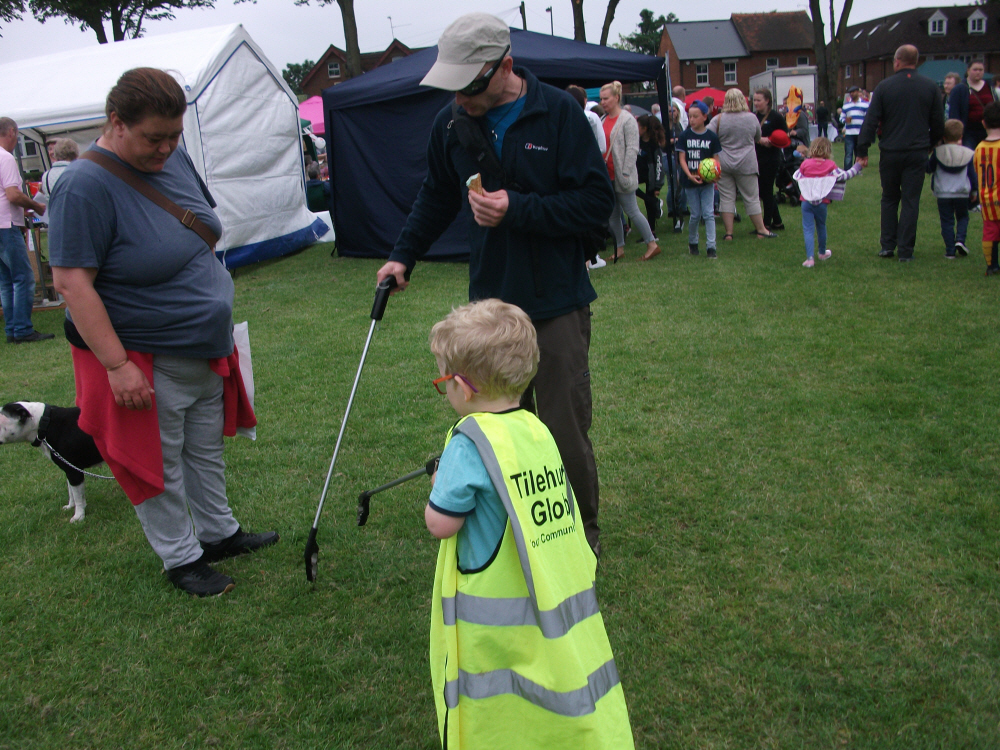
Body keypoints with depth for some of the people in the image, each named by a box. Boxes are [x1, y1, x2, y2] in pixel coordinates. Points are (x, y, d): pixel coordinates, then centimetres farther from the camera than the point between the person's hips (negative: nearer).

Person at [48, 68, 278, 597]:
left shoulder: (174, 160, 1)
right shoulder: (85, 186, -22)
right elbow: (72, 282, -24)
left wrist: (216, 312, 16)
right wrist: (117, 365, -26)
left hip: (205, 349, 8)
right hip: (145, 361, -7)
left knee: (207, 451, 21)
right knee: (161, 465, 9)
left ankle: (219, 533, 39)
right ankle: (181, 559, 25)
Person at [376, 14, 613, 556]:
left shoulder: (559, 113, -9)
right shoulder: (450, 124, 5)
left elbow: (597, 202, -12)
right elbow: (436, 199, 22)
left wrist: (518, 209, -19)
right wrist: (403, 255, 14)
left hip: (556, 305, -4)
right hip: (490, 303, 4)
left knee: (565, 431, 1)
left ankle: (581, 531, 23)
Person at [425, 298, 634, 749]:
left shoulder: (471, 441, -19)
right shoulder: (538, 430, 1)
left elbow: (440, 523, -17)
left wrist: (442, 486, 3)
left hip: (494, 615, -6)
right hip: (559, 607, 6)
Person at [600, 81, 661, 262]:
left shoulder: (627, 119, -9)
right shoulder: (604, 119, 13)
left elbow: (632, 148, -14)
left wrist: (626, 173, -19)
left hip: (621, 176, -7)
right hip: (606, 175, 7)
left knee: (631, 211, -3)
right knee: (612, 214, 9)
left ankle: (652, 244, 7)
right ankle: (619, 248, 17)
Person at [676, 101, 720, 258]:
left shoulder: (711, 137, 0)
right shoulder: (685, 136, 0)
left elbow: (716, 158, 3)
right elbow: (682, 158, -3)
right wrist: (689, 175, -17)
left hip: (707, 181, 0)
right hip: (690, 180, 0)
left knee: (709, 213, -3)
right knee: (695, 214, 6)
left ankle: (711, 246, -2)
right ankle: (692, 242, 27)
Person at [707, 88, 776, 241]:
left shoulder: (718, 119, -6)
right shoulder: (752, 118, 0)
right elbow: (758, 138, 14)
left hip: (723, 164, 0)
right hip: (746, 164, 0)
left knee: (726, 198, 6)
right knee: (751, 198, 7)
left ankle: (729, 232, 5)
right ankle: (761, 230, 14)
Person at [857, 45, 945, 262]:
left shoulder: (884, 87, -4)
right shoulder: (930, 87, 2)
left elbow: (870, 121, -7)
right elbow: (938, 123, 6)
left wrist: (862, 150, -3)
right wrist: (931, 144, 22)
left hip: (890, 152, 0)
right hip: (917, 152, 1)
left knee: (889, 199, 14)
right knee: (911, 201, 4)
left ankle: (887, 245, 12)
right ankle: (905, 250, 2)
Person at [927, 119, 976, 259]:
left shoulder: (937, 152, -5)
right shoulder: (968, 154, -1)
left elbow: (929, 169, 5)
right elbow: (973, 175, 4)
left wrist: (926, 159, 25)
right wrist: (973, 191, 17)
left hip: (943, 194, -1)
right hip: (962, 194, 1)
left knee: (947, 221, 5)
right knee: (963, 217, 20)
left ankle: (950, 250, 0)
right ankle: (960, 239, -3)